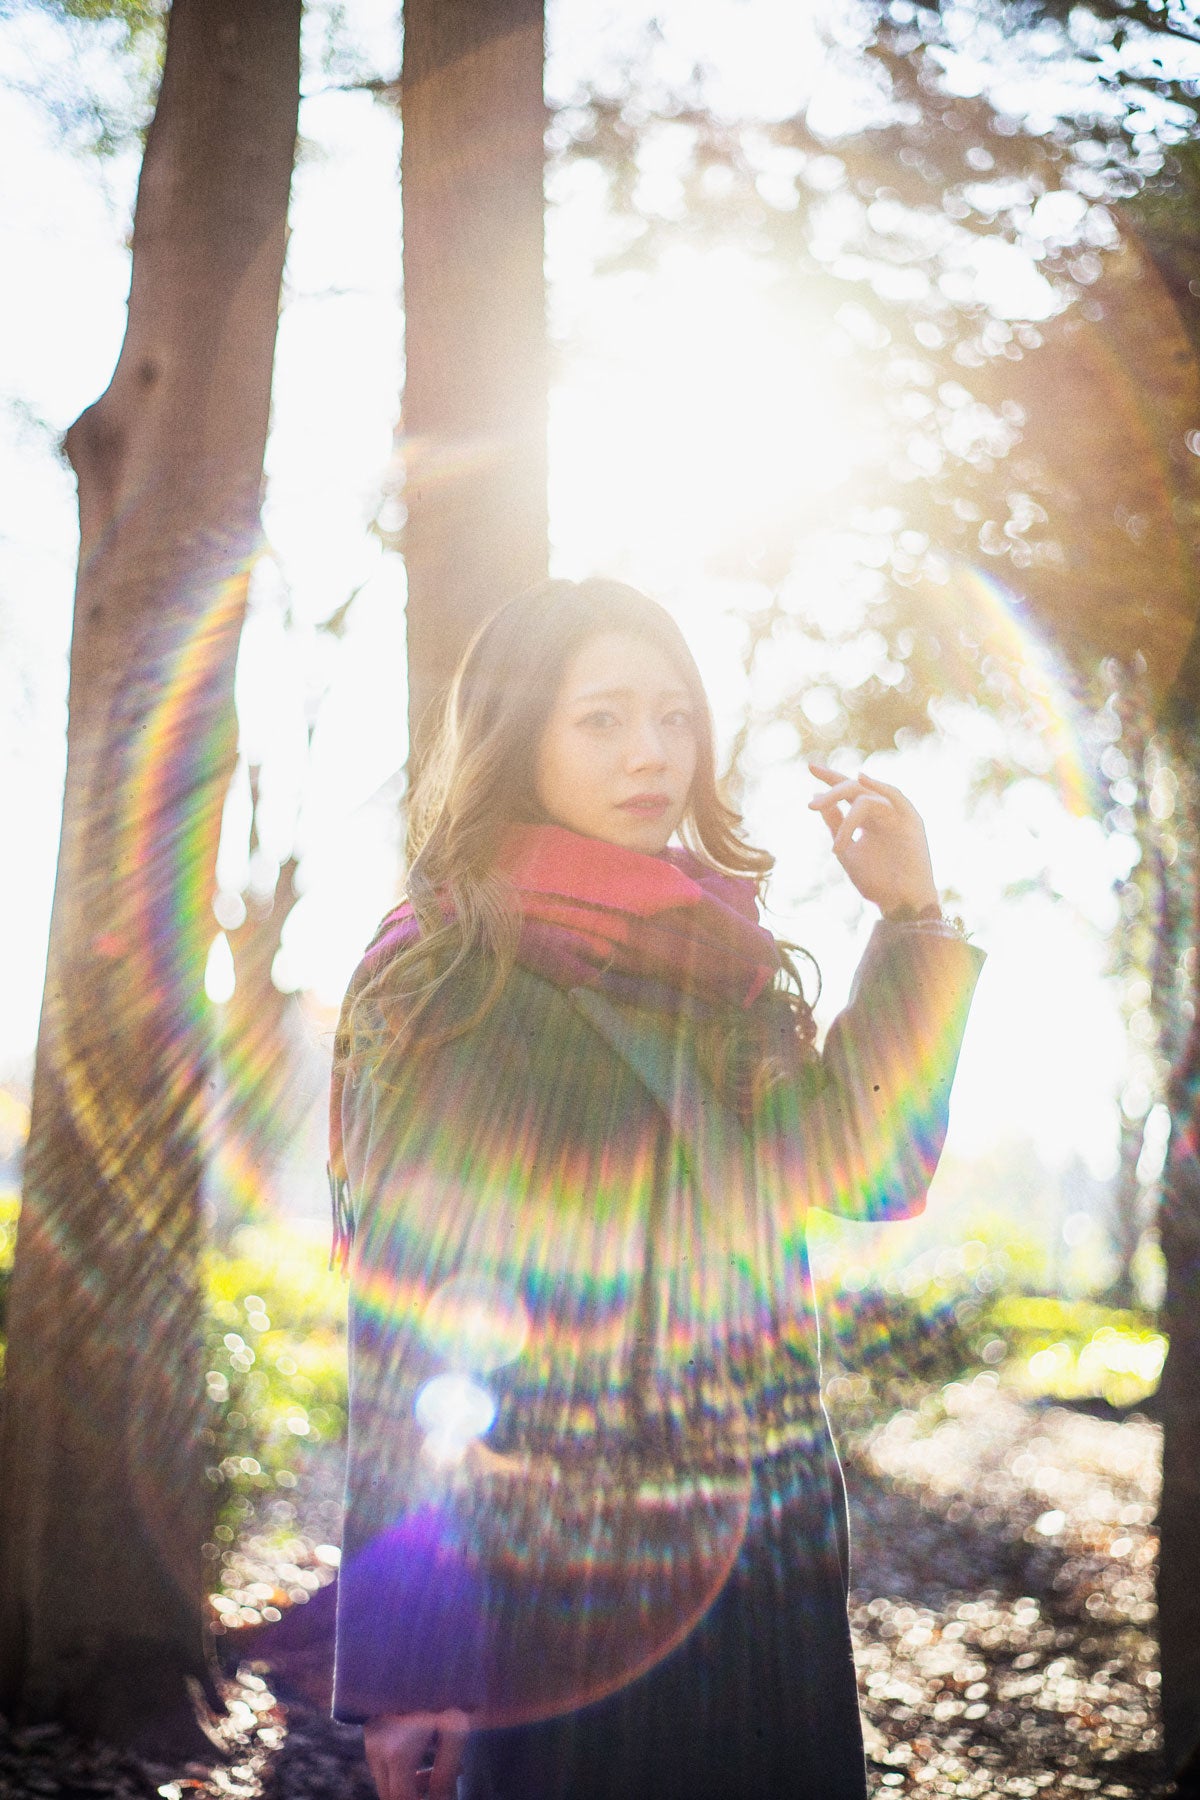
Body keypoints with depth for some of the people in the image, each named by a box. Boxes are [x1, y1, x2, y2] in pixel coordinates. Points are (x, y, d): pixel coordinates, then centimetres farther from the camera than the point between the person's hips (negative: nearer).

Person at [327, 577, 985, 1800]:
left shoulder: (721, 955, 9)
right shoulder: (435, 977, -7)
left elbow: (870, 1169, -2)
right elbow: (405, 1327, -10)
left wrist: (913, 917, -4)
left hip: (765, 1556, 5)